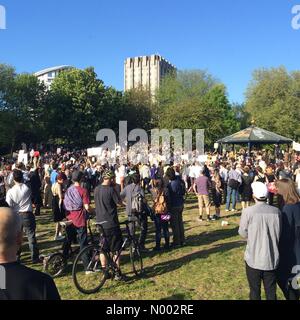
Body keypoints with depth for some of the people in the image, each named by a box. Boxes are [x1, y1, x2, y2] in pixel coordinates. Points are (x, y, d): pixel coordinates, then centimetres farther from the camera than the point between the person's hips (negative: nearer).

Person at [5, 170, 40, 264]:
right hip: (28, 215, -1)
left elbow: (9, 206, -10)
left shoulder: (10, 191, -10)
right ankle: (34, 258, 9)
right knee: (31, 236, 5)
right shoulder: (27, 188, -10)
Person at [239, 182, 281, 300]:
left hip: (254, 259, -2)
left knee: (255, 291, 15)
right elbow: (279, 233, 4)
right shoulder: (276, 211, -8)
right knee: (271, 292, 17)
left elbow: (243, 234, -6)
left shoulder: (248, 211, -18)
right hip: (272, 258, 3)